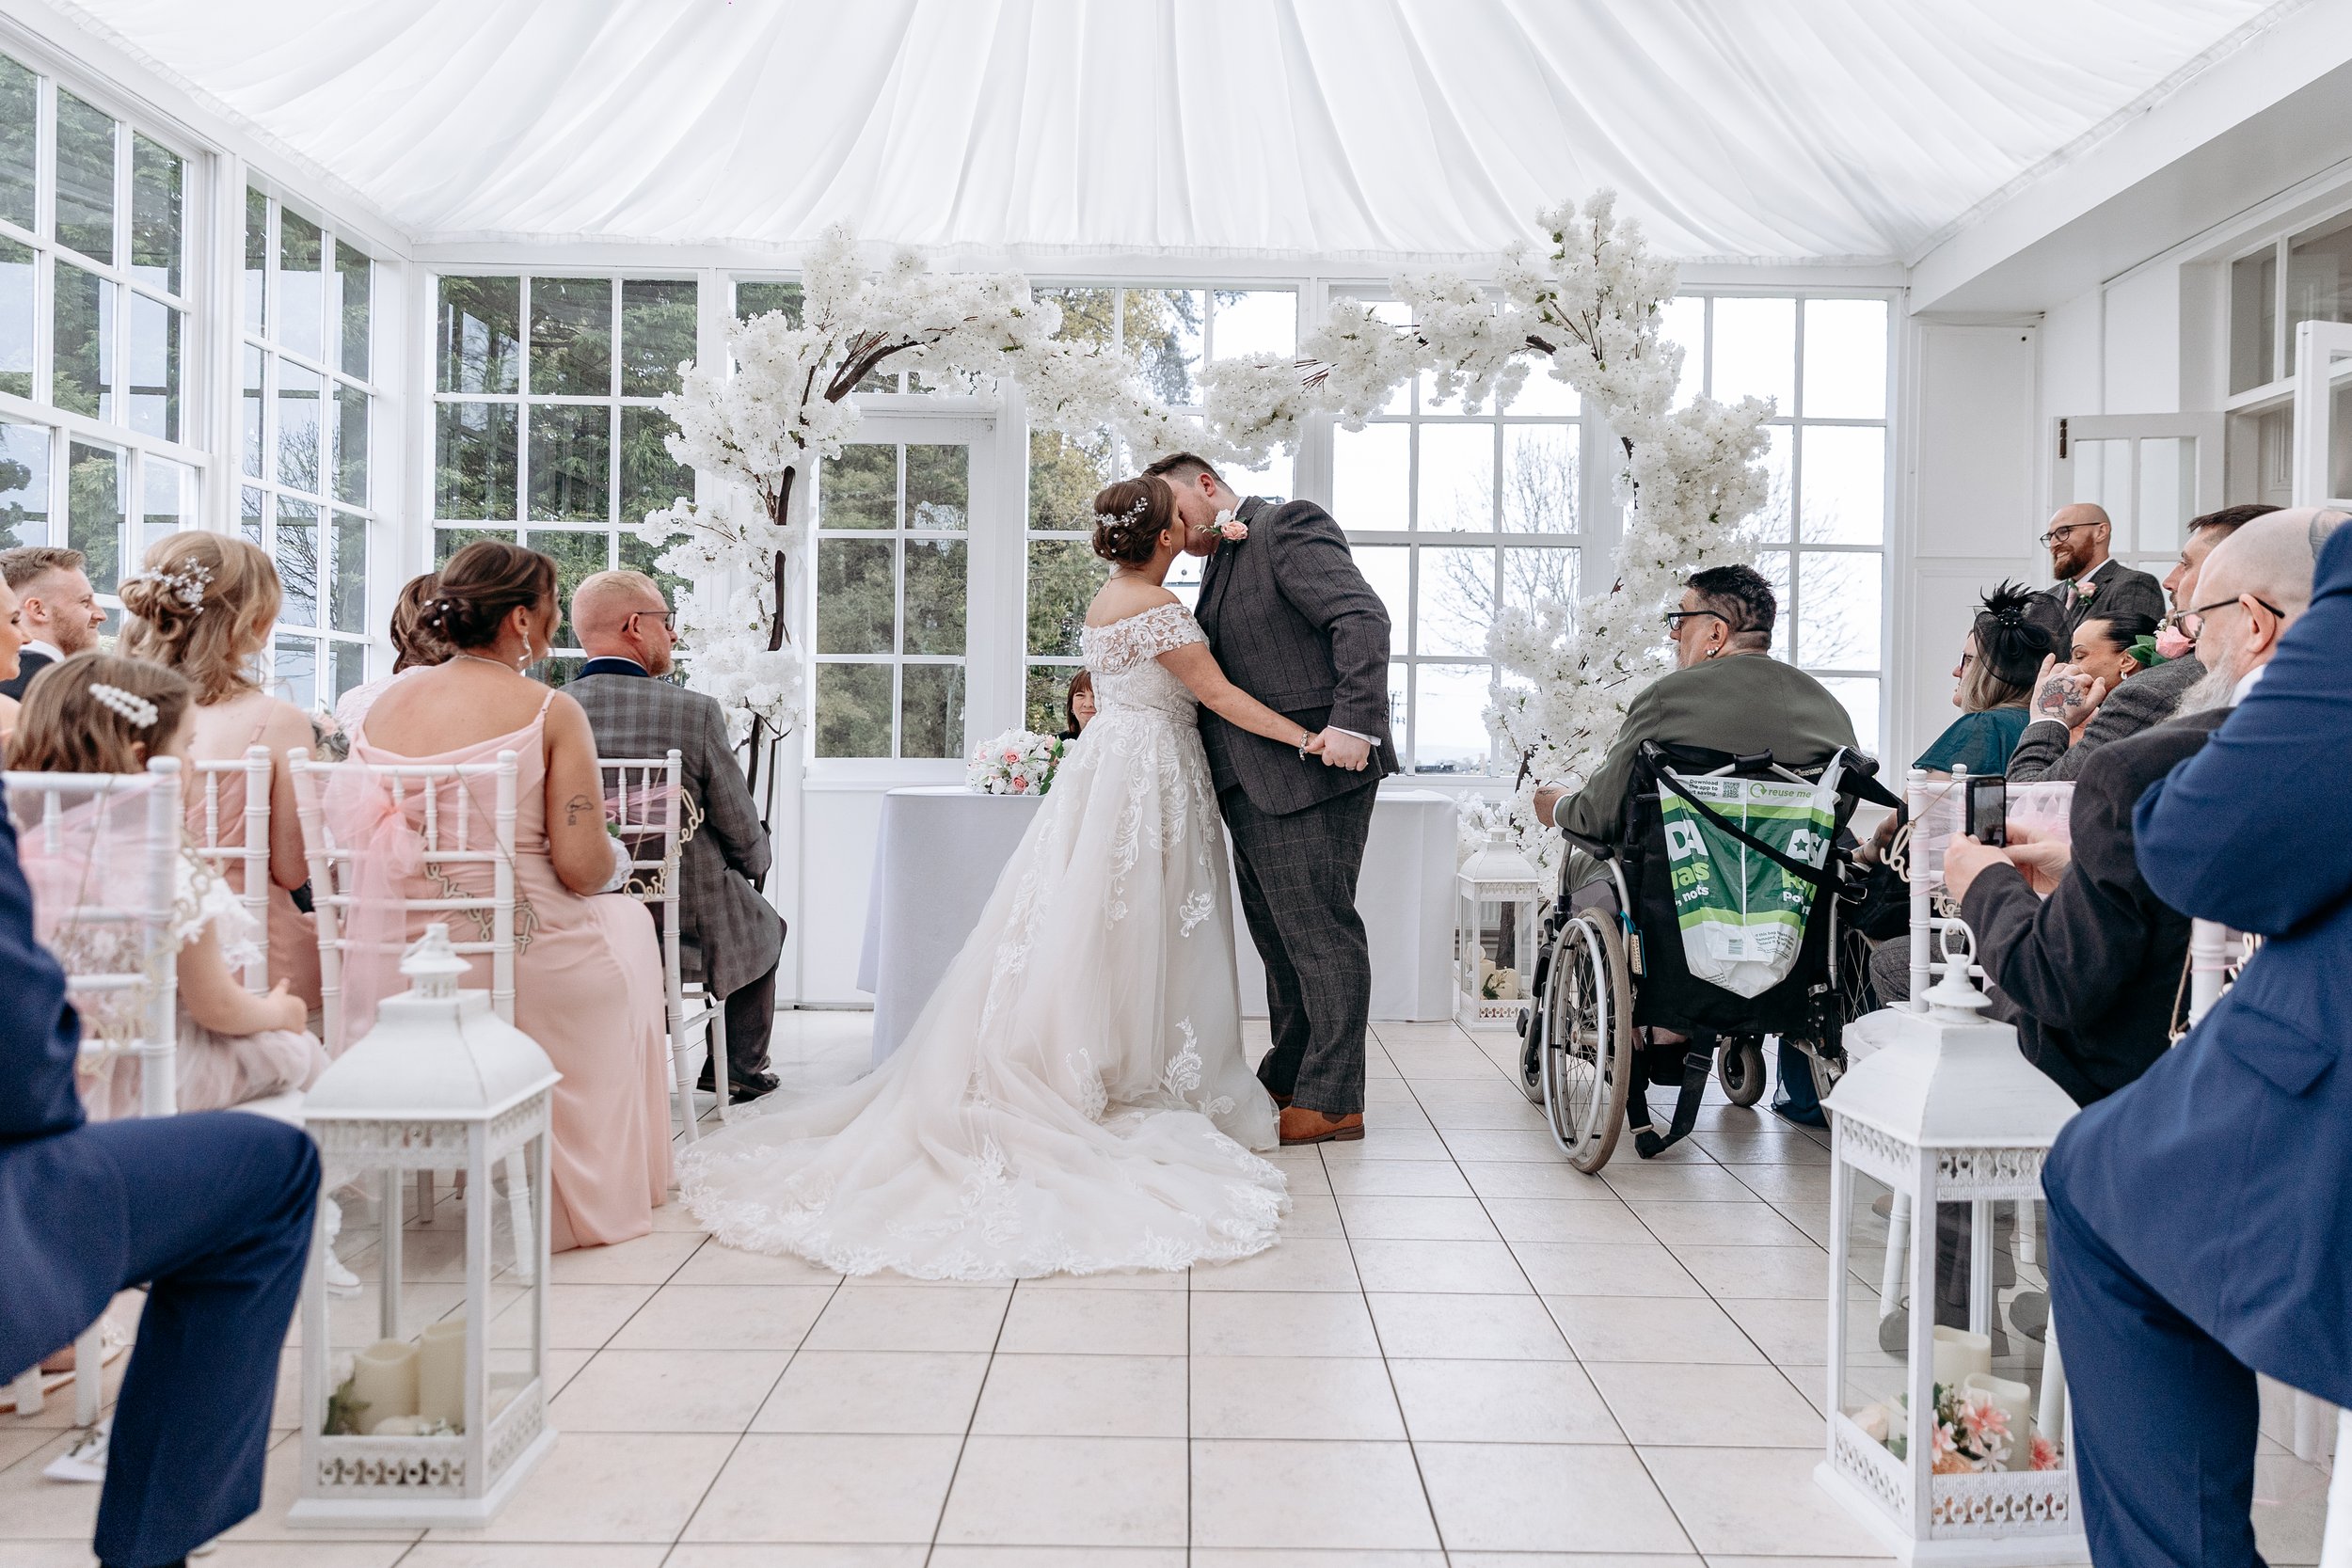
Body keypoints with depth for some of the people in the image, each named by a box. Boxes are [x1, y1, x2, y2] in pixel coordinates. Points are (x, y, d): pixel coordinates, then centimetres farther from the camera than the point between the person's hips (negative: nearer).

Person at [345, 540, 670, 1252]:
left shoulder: (382, 705, 4)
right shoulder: (550, 712, -12)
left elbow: (352, 842, 11)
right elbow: (583, 868, -16)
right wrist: (614, 856, 7)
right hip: (519, 962, -5)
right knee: (628, 920, 28)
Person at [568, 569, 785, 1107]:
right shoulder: (694, 712, -19)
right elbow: (742, 833, -11)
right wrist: (753, 867, 12)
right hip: (688, 922, -4)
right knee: (764, 924, 30)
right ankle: (741, 1069, 40)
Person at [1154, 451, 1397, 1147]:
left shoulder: (1288, 523, -6)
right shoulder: (1220, 562, 22)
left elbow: (1363, 618, -18)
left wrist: (1353, 723, -25)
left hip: (1310, 769, -9)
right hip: (1253, 783, 10)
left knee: (1319, 930, -4)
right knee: (1279, 935, 16)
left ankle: (1331, 1100, 4)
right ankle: (1286, 1078, 28)